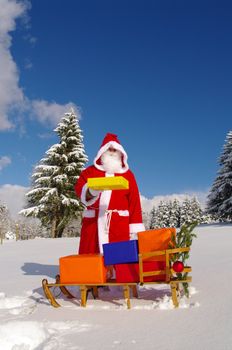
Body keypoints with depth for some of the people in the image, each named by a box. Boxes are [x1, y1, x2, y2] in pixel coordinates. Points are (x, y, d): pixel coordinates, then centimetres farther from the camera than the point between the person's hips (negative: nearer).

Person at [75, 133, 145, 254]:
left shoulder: (128, 174, 14)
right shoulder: (90, 171, 13)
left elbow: (134, 202, 7)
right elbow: (79, 188, -4)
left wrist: (134, 229, -2)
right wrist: (90, 192, -29)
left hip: (119, 224, 0)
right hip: (93, 222, 0)